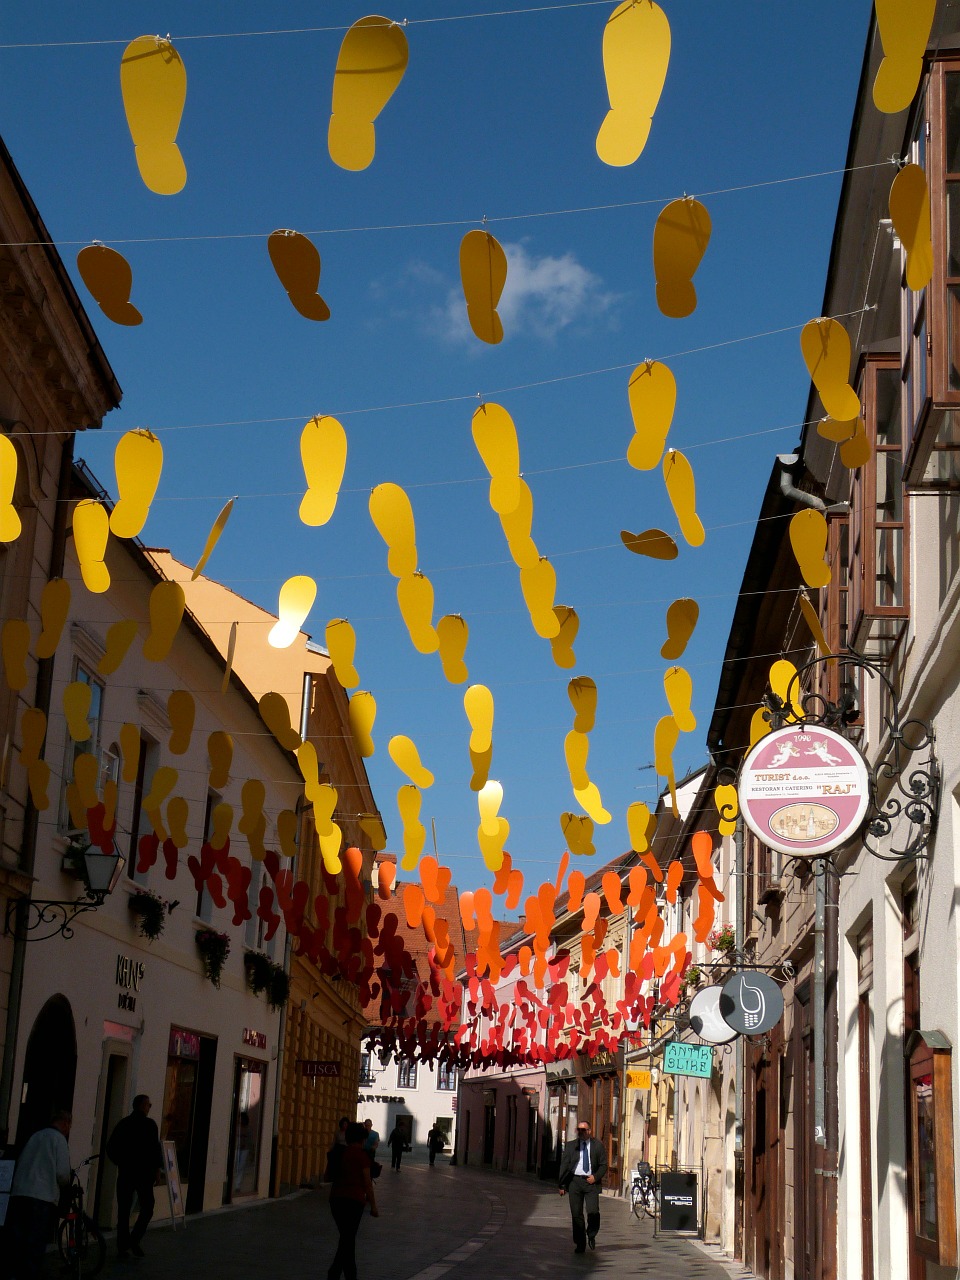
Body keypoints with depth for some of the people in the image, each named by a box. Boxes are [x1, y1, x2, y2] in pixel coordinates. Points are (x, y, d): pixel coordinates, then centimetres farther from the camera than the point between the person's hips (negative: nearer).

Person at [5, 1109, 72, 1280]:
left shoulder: (35, 1136, 17)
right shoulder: (58, 1138, -1)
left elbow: (21, 1164, 19)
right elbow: (62, 1172, -6)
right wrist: (65, 1186, 15)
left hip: (18, 1194, 6)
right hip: (42, 1196, -6)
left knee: (17, 1240, 9)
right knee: (36, 1241, -1)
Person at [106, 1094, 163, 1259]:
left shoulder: (123, 1123, 8)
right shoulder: (149, 1124, -9)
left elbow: (111, 1148, 10)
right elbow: (155, 1148, -14)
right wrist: (157, 1167, -2)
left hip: (125, 1173, 5)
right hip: (144, 1173, -5)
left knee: (123, 1211, 9)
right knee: (147, 1208, 5)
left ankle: (122, 1247, 8)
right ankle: (134, 1240, -10)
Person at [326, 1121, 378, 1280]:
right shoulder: (361, 1155, -8)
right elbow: (367, 1183, -7)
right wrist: (373, 1206, 1)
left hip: (335, 1198, 6)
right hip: (354, 1200, -6)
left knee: (347, 1238, 16)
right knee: (348, 1239, -3)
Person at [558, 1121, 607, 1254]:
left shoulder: (597, 1145, 6)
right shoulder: (570, 1146, 9)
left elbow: (603, 1165, 8)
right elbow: (564, 1165, 7)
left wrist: (596, 1177, -8)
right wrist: (562, 1185, 1)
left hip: (591, 1182, -1)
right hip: (574, 1181, 1)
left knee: (593, 1212, -13)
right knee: (576, 1214, 1)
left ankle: (591, 1235, 15)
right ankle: (580, 1244, 12)